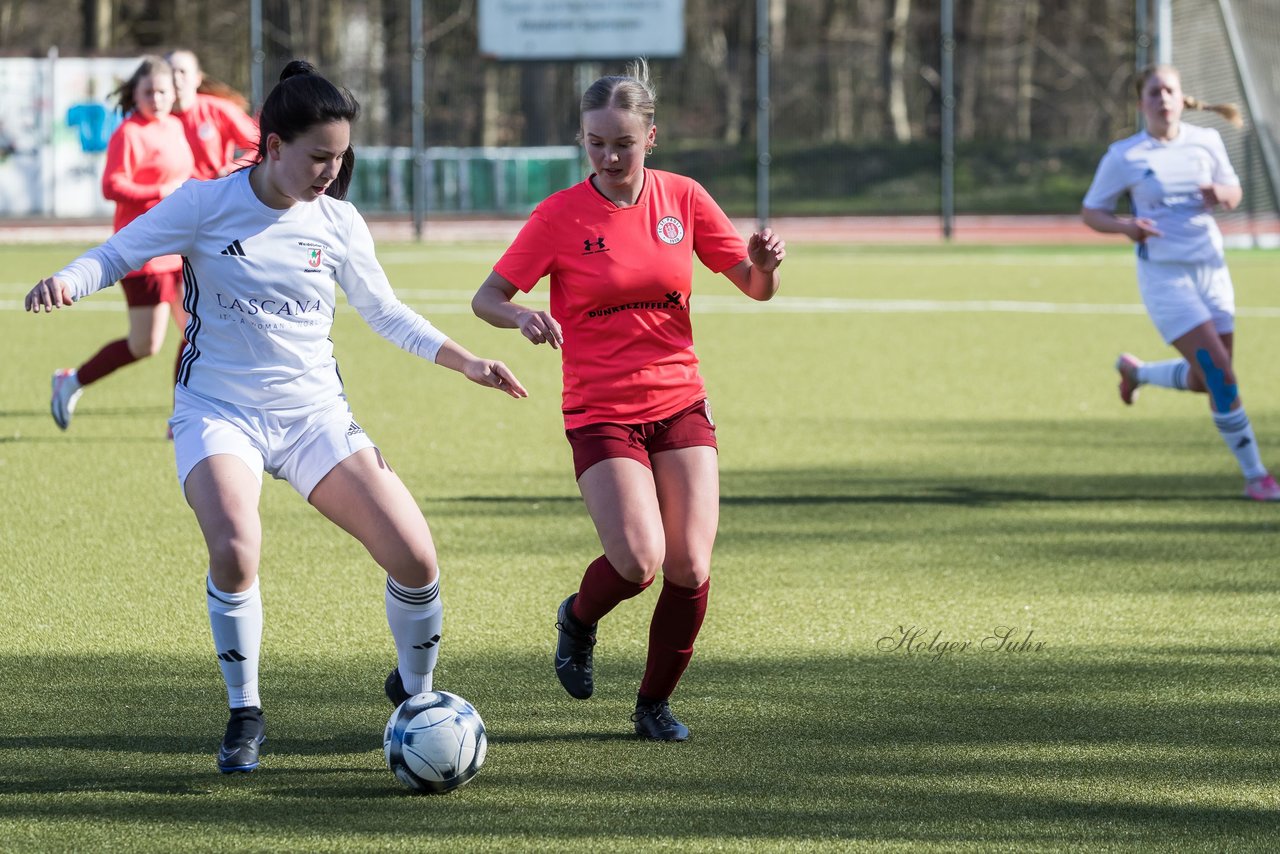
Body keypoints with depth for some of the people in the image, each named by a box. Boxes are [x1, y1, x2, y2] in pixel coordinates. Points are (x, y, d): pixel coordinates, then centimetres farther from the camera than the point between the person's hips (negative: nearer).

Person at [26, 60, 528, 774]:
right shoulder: (207, 204, -8)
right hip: (219, 411, -3)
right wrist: (66, 283, -25)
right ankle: (245, 714, -8)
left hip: (315, 413, 3)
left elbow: (387, 313, 15)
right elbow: (117, 255, -4)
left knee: (415, 557, -9)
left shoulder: (339, 223, 1)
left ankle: (415, 690, 21)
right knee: (235, 549, -31)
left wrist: (466, 362, 6)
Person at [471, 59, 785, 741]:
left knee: (690, 570, -7)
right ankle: (579, 619, 15)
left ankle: (655, 703, 15)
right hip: (600, 411, -3)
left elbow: (754, 287, 8)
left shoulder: (682, 199, 2)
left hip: (680, 402, 3)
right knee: (639, 562, -20)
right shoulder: (560, 216, -6)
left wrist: (764, 264, -15)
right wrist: (522, 316, -28)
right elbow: (486, 298, -6)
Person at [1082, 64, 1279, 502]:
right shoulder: (1123, 157, -7)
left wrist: (1220, 194, -10)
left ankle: (1135, 371, 42)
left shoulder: (1207, 141, 3)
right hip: (1164, 275, -5)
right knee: (1221, 375, -15)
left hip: (1211, 268, 5)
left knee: (1204, 381, 11)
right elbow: (1091, 212, 1)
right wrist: (1125, 226, -20)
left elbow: (1234, 194, 15)